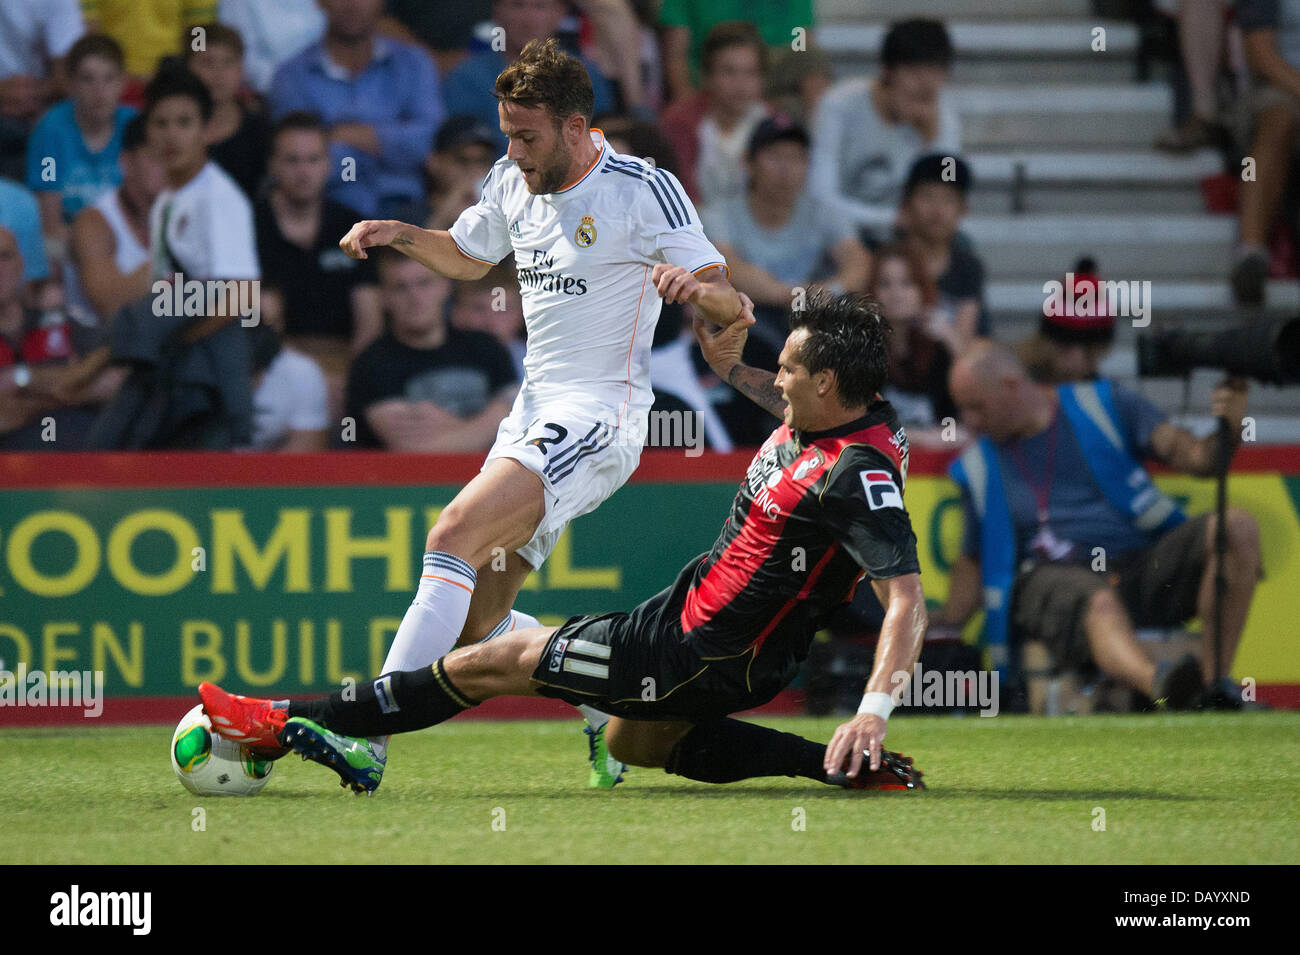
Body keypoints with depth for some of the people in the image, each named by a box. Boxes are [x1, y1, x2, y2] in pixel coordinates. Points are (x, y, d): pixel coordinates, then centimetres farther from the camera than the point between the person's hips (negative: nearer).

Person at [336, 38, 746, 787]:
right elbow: (468, 255, 30)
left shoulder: (644, 190, -9)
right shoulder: (514, 184, 10)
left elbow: (730, 306, -11)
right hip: (535, 412, 8)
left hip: (600, 416, -8)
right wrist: (399, 235, 11)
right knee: (473, 627, 1)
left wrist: (697, 285, -34)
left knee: (457, 530, -26)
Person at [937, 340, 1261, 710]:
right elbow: (973, 564, 24)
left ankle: (1216, 683, -27)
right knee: (1099, 603, -40)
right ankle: (1158, 685, -72)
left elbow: (1193, 456, 2)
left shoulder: (1103, 405, 11)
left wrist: (1228, 430, -20)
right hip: (1051, 579, -2)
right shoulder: (978, 468, 16)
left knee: (1238, 527, -24)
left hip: (1143, 565, 2)